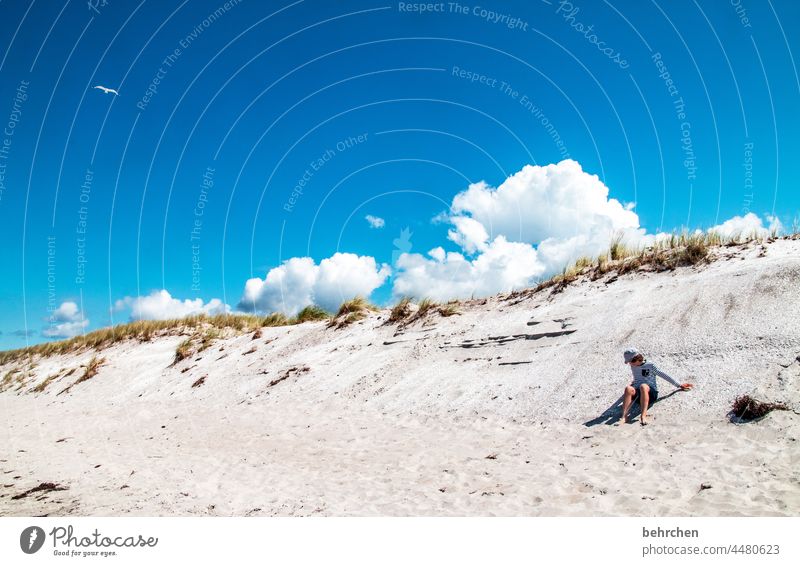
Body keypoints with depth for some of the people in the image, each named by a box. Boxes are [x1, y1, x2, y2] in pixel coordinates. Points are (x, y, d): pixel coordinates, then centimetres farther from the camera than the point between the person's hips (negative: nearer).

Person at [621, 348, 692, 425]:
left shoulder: (650, 366, 5)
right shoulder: (633, 367, 20)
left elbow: (664, 375, 7)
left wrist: (679, 385, 9)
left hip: (651, 393, -3)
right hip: (637, 392, 3)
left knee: (643, 386, -41)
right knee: (628, 388, -34)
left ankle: (644, 416, -55)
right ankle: (624, 416, -51)